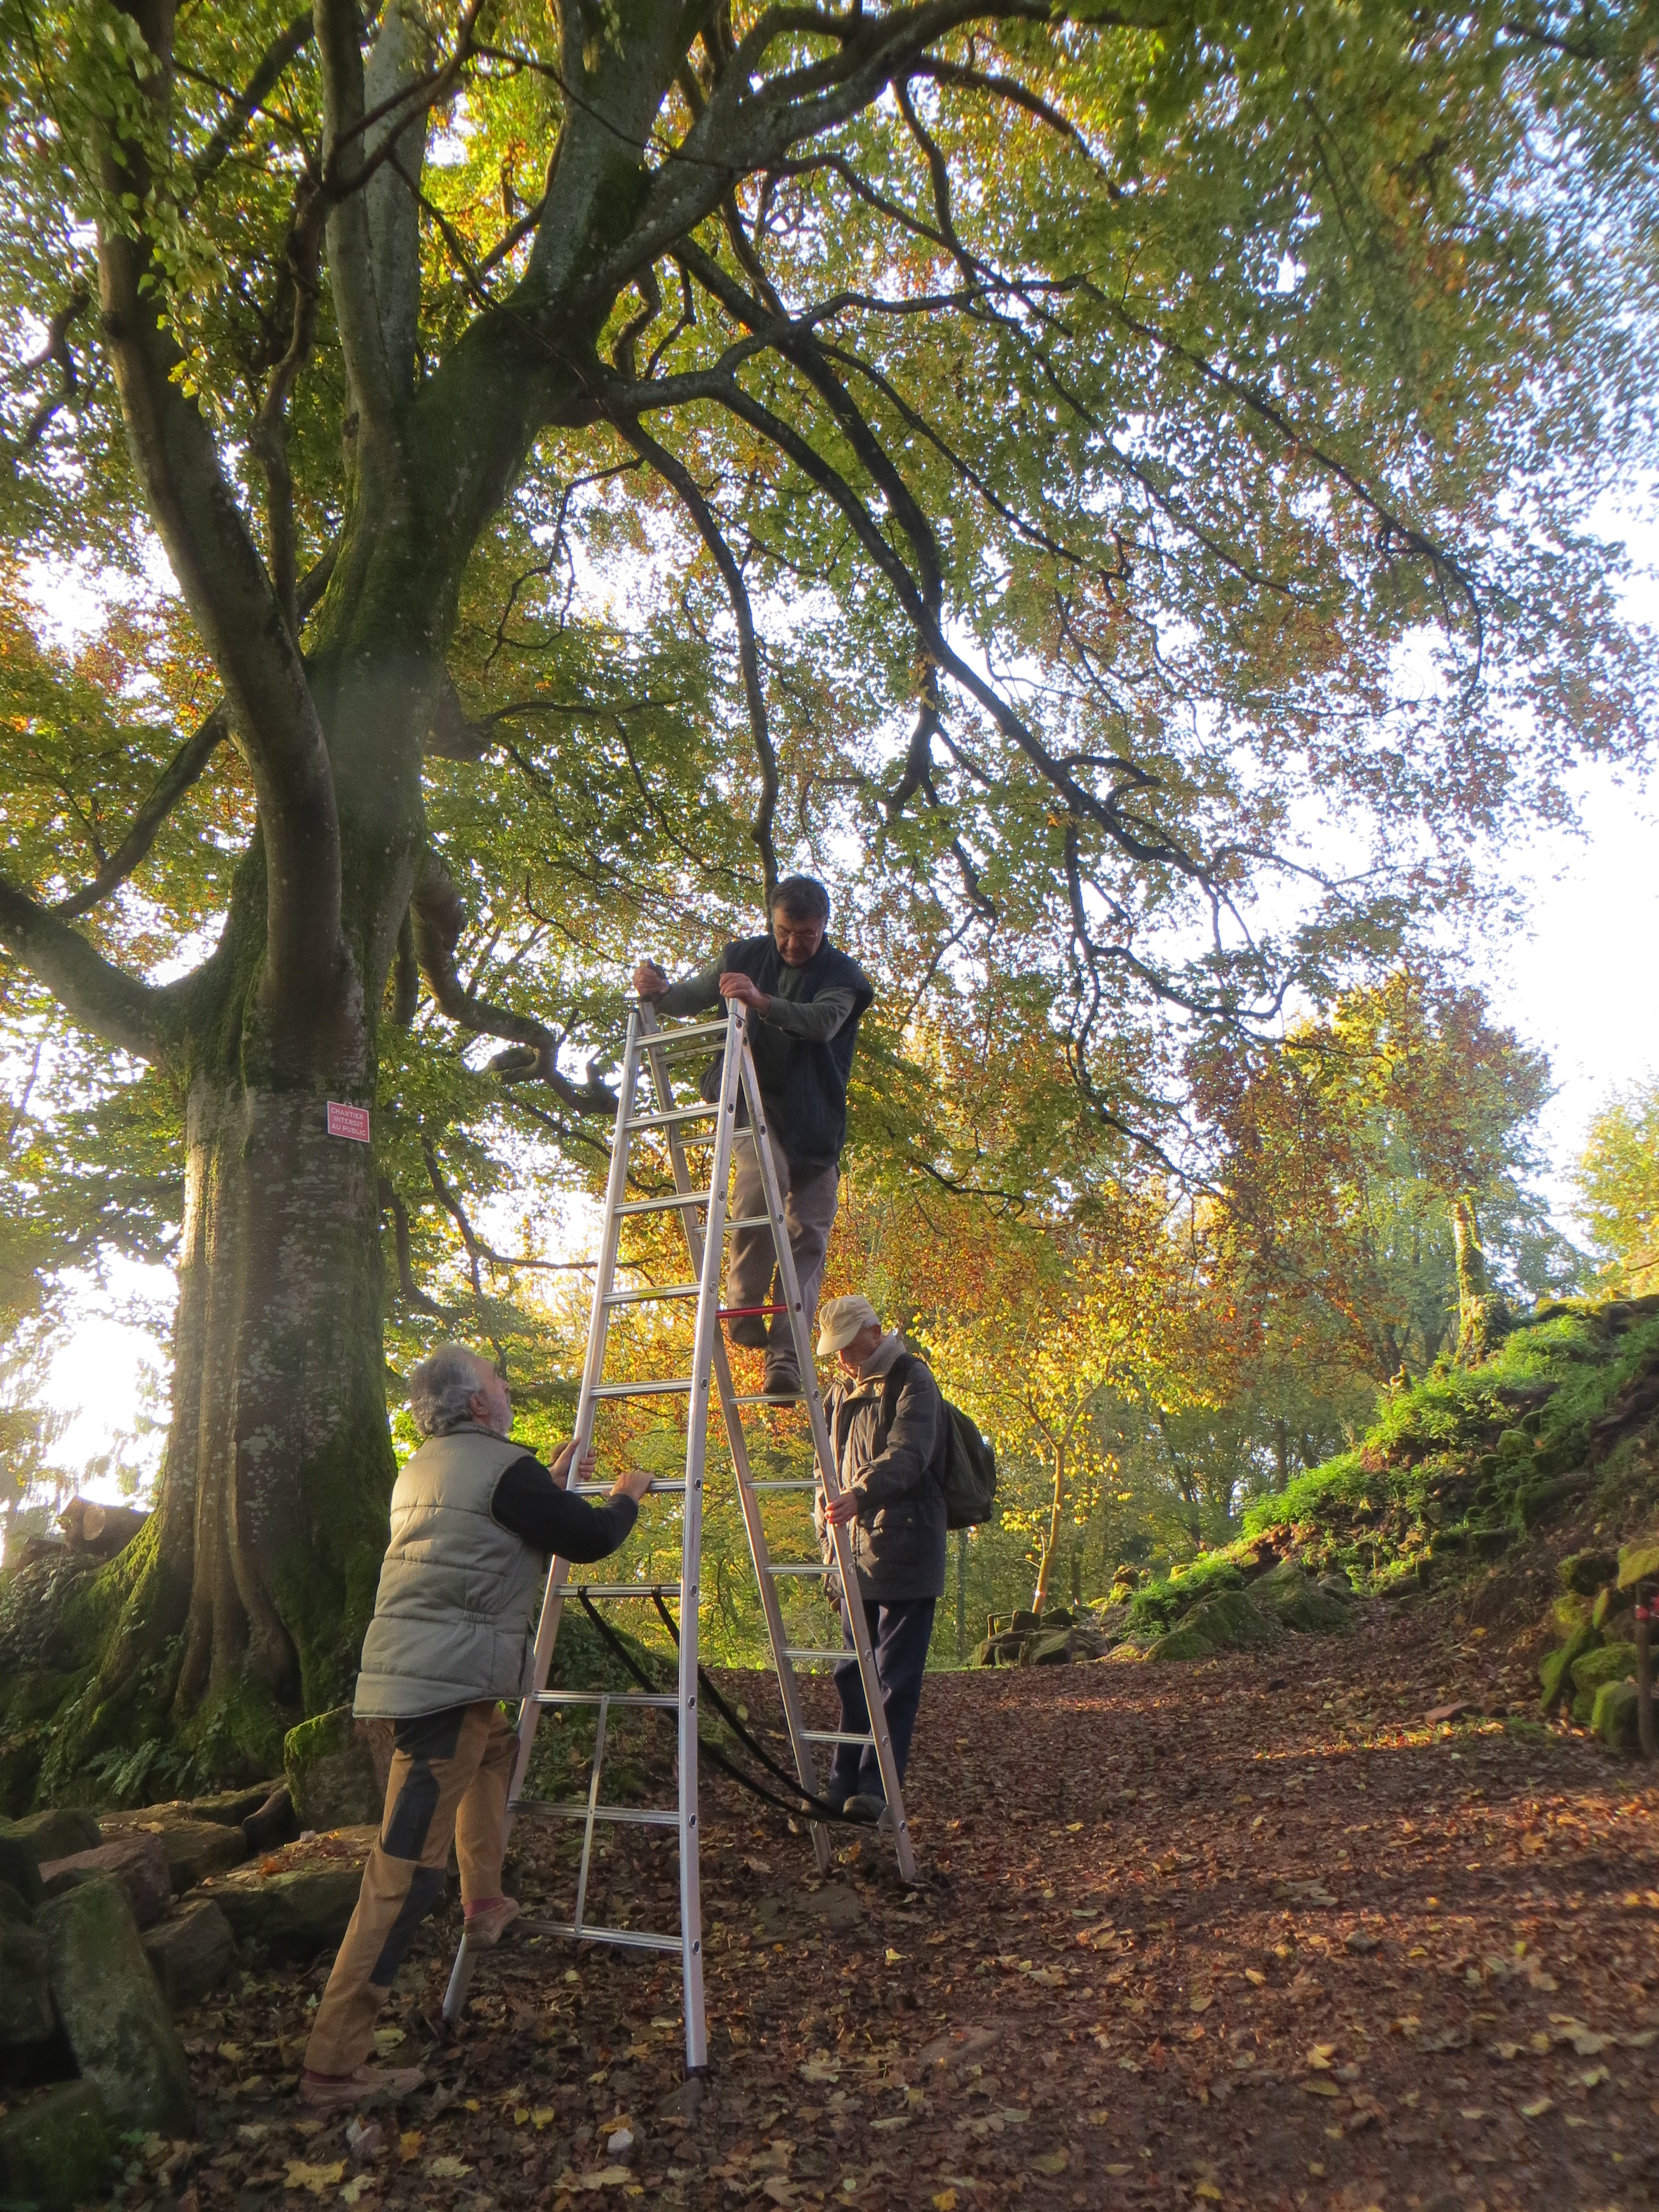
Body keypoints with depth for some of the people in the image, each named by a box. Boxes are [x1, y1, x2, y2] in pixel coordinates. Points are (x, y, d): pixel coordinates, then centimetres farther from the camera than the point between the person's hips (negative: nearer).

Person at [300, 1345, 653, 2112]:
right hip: (447, 1684, -10)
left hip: (405, 1670, 10)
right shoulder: (503, 1468, -13)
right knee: (405, 1872, -6)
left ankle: (484, 1903, 39)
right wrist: (625, 1497, 11)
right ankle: (334, 2065, -1)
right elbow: (589, 1538, -8)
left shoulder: (423, 1467, 15)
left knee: (496, 1746, 33)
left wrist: (549, 1480, 32)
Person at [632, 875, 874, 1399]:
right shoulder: (745, 957, 7)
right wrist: (661, 992, -8)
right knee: (762, 1180, -31)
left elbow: (825, 1021, -19)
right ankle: (744, 1308, -17)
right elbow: (694, 996, 16)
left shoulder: (842, 974, 0)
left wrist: (763, 1003, -36)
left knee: (808, 1235, -6)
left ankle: (784, 1357, -6)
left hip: (816, 1120, 1)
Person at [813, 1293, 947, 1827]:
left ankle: (876, 1787, 2)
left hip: (905, 1552, -7)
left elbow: (908, 1454, -23)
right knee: (853, 1674, 11)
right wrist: (828, 1532, 13)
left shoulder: (913, 1380, -7)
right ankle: (844, 1784, 18)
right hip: (857, 1553, 7)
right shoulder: (839, 1394, 16)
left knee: (896, 1677, -2)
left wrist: (861, 1494, -38)